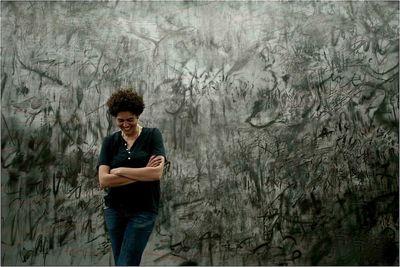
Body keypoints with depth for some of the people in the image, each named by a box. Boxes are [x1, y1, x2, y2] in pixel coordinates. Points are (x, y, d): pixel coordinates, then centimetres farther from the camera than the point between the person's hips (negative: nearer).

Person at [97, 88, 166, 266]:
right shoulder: (110, 141, 2)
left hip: (143, 211, -4)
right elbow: (103, 181, -10)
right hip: (114, 210, 4)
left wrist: (120, 171, -13)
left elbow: (157, 172, -19)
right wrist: (142, 173, -16)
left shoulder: (153, 135, -4)